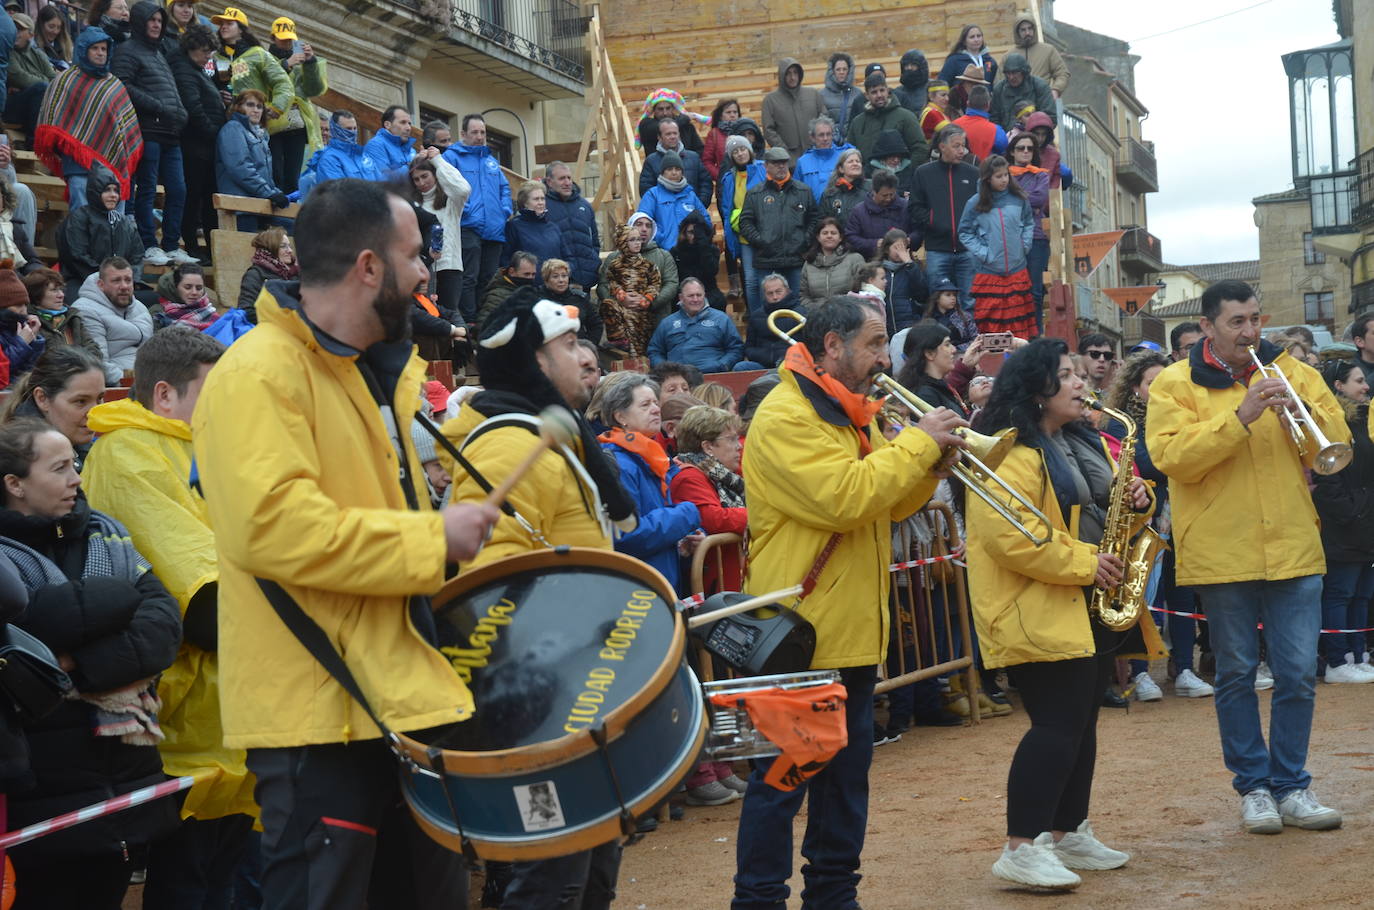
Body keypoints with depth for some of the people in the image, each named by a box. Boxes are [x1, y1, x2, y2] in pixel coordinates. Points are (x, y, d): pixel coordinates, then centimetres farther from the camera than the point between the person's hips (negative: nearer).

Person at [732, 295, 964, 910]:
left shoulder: (850, 414, 15)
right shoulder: (787, 415, -16)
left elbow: (892, 505, 16)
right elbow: (846, 497, -27)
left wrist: (933, 456, -2)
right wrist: (918, 442, -18)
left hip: (853, 629, 10)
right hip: (800, 629, -10)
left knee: (846, 773, 16)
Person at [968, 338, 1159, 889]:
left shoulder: (1082, 442, 15)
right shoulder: (1010, 452, -16)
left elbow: (1103, 506, 24)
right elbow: (1007, 535, -25)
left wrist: (1135, 502, 0)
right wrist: (1082, 564, -23)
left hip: (1090, 609, 10)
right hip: (1040, 614, -10)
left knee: (1080, 722, 14)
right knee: (1057, 726, -13)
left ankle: (1069, 834, 24)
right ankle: (1020, 849, -10)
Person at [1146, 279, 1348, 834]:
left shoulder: (1292, 372, 10)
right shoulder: (1176, 385, 0)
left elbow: (1337, 445, 6)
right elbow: (1170, 456, -14)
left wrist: (1305, 413, -14)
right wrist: (1240, 417, -21)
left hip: (1293, 551, 2)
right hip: (1222, 554, -2)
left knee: (1298, 674, 2)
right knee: (1236, 674, 6)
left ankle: (1291, 787, 13)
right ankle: (1254, 787, 16)